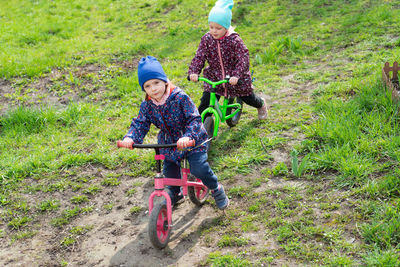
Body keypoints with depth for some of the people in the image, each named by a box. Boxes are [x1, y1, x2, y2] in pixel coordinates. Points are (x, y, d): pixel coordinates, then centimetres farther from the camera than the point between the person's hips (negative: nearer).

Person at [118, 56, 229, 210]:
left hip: (192, 141, -5)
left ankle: (216, 189, 10)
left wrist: (188, 137, -45)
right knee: (169, 172, 10)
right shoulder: (147, 106, -9)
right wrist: (130, 138, -32)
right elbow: (139, 124, -10)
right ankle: (174, 193, 43)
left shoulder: (180, 97, -23)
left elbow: (194, 119, -27)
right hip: (169, 144, 5)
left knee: (199, 168, -19)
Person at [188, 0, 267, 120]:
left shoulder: (234, 40, -21)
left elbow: (243, 60, -25)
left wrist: (236, 75, -40)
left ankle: (261, 104, 54)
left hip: (235, 79, -2)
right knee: (205, 103, -12)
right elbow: (199, 57, -12)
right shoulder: (206, 39, -10)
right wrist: (193, 72, -29)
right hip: (213, 78, 2)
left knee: (248, 98, 19)